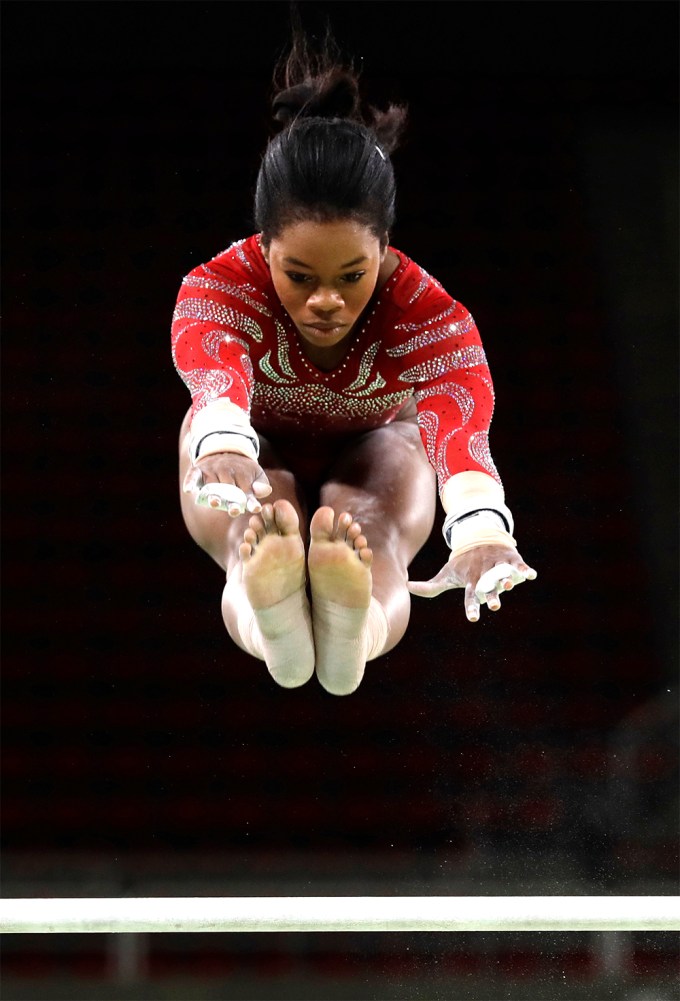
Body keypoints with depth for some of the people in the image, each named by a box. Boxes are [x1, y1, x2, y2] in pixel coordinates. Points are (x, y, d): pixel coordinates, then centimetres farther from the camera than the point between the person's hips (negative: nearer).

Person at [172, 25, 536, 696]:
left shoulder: (429, 312, -34)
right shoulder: (219, 287, -34)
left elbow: (459, 419, -55)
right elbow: (215, 375, -58)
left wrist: (480, 529, -78)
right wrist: (224, 448, -84)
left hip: (371, 448, 1)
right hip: (257, 449, 0)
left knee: (374, 539, -39)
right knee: (256, 533, -40)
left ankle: (355, 629, -75)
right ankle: (272, 631, -76)